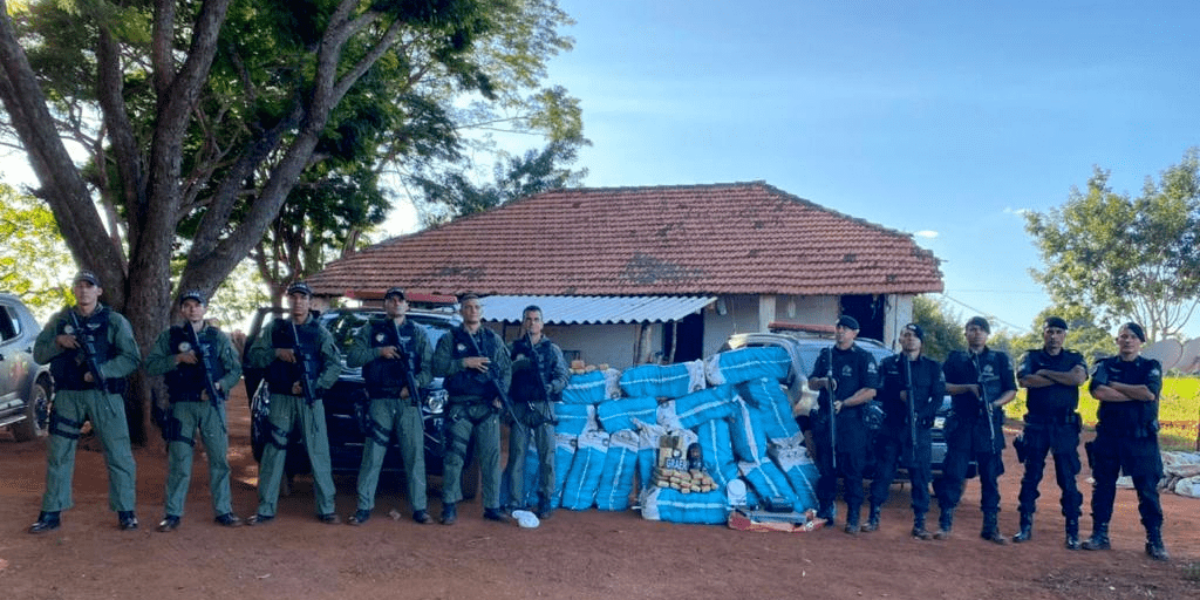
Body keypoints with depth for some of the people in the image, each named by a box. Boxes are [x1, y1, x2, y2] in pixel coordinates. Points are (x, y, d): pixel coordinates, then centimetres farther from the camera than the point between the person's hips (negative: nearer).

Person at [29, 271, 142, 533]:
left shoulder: (115, 321, 1)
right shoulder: (59, 320, 10)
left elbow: (132, 358, -5)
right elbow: (38, 354, 9)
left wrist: (101, 371, -18)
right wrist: (57, 342, -11)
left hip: (104, 395, -2)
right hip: (67, 396, 3)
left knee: (118, 454, -1)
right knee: (58, 455, 6)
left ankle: (126, 512, 8)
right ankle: (51, 513, 16)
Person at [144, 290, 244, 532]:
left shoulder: (218, 337, 8)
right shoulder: (169, 337, 8)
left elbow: (235, 370, 6)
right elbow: (150, 366, 0)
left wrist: (220, 385, -12)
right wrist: (179, 358, -12)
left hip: (212, 404, 1)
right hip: (181, 406, -1)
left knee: (219, 459, 3)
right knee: (178, 461, 0)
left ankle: (223, 510, 12)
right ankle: (172, 514, 10)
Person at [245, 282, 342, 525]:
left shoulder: (319, 332, 6)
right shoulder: (275, 329, 10)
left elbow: (334, 365, -1)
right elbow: (252, 356, 5)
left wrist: (315, 385, -14)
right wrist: (277, 353, -11)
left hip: (310, 400, -1)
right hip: (280, 399, 1)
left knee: (319, 454, -1)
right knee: (273, 454, 3)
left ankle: (326, 509, 6)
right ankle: (265, 510, 12)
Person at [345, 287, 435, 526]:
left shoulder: (418, 332, 11)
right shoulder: (370, 330, 12)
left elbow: (429, 367, 4)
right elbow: (351, 358, 2)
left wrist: (415, 383, -13)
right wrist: (379, 351, -9)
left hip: (409, 401, 0)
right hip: (380, 401, 0)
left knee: (415, 455, 0)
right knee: (372, 456, 0)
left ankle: (419, 508, 6)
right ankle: (364, 507, 7)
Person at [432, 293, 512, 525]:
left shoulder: (494, 339, 13)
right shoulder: (450, 339, 6)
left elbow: (507, 369, 10)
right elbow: (437, 367, -5)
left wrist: (502, 393, -5)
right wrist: (465, 362, -14)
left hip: (488, 407, 2)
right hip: (460, 407, -2)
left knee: (491, 458, 2)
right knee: (454, 457, -3)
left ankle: (492, 507, 10)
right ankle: (449, 507, 5)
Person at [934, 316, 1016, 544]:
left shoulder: (1000, 359, 10)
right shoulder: (956, 359, 9)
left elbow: (1011, 390, 7)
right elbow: (943, 386, 2)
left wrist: (996, 403, -12)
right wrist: (969, 388, -13)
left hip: (990, 425, 1)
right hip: (961, 424, -1)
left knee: (991, 477, 5)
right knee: (954, 475, -4)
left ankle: (990, 527, 13)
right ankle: (945, 523, 2)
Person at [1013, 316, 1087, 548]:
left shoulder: (1074, 358, 8)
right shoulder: (1032, 357, 6)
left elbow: (1079, 378, -15)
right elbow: (1024, 380, -14)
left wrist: (1045, 373, -11)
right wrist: (1062, 379, -11)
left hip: (1065, 425, 0)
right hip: (1036, 424, 0)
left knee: (1068, 480, 1)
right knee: (1031, 477, 6)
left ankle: (1073, 531, 7)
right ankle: (1026, 526, 13)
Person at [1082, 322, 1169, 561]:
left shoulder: (1151, 367, 4)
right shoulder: (1104, 365, 4)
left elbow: (1150, 392, -16)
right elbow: (1098, 391, -15)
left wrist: (1115, 385, -10)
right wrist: (1135, 394, -14)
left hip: (1142, 439, -1)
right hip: (1108, 436, 1)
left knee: (1148, 489, 2)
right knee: (1103, 486, 6)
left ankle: (1155, 540, 11)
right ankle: (1100, 534, 15)